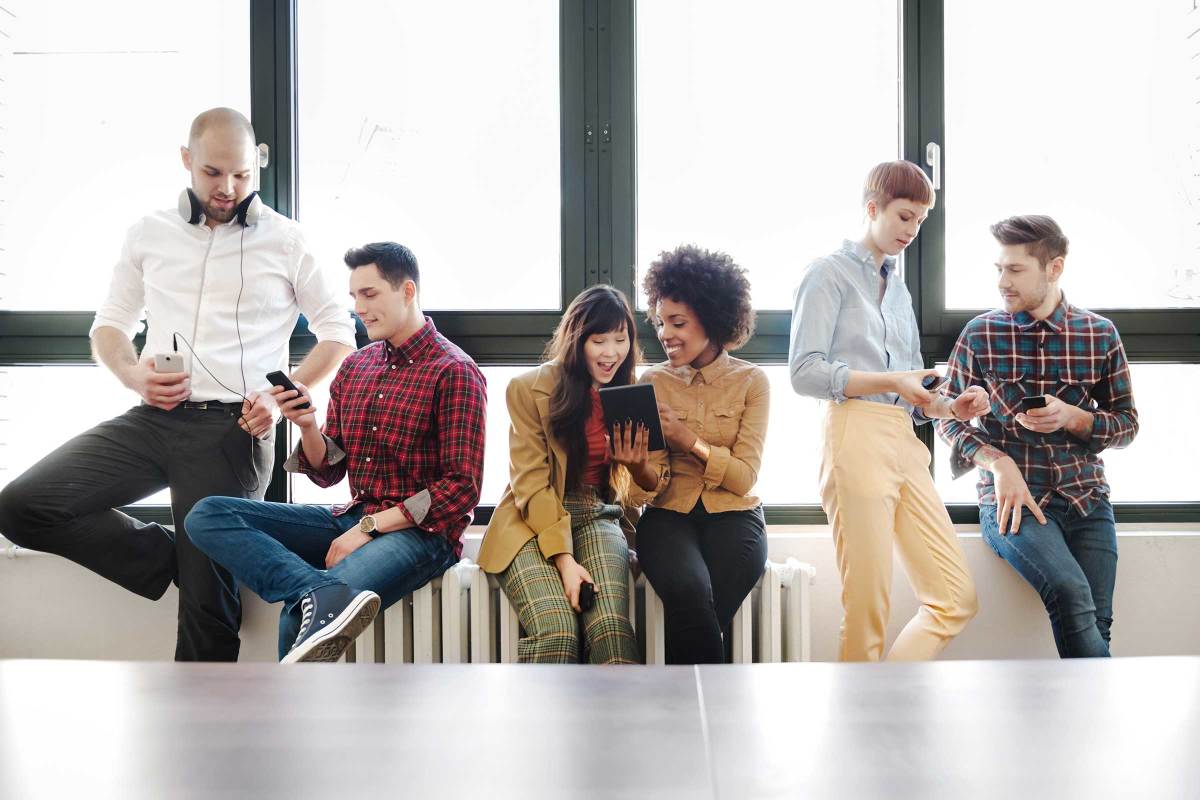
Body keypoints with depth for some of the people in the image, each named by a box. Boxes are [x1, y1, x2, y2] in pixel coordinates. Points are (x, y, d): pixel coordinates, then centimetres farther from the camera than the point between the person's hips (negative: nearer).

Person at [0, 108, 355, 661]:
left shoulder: (284, 240, 5)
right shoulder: (149, 234, 13)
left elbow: (339, 333, 8)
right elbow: (109, 325, 18)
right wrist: (134, 375, -5)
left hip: (232, 430, -4)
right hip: (153, 419, 4)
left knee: (208, 605, -6)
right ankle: (175, 560, 1)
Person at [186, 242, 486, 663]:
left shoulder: (454, 372, -7)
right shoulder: (354, 367, 14)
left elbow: (462, 488, -12)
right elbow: (328, 472, 14)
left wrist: (370, 527, -16)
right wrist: (306, 425, -8)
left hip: (420, 531, -8)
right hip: (353, 519, 9)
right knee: (207, 515, -15)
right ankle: (326, 593, -37)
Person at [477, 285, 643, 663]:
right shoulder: (530, 388, -2)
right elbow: (531, 482, -6)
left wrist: (638, 463, -12)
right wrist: (564, 558, -17)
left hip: (598, 518, 3)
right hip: (534, 522, -2)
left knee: (611, 628, -28)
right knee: (556, 632, -30)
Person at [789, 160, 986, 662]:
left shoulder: (899, 289, 25)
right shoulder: (829, 274, 4)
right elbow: (805, 372, -8)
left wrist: (950, 408, 4)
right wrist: (890, 382, -13)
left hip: (905, 443, 8)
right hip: (856, 437, -7)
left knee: (956, 599, 1)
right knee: (867, 611, -8)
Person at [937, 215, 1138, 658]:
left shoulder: (1100, 334, 6)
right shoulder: (981, 334, 2)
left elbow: (1127, 423, 11)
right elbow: (950, 420, 6)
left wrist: (1071, 417, -9)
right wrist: (997, 461, -12)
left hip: (1086, 498, 2)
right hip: (1012, 499, -2)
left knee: (1096, 622, -9)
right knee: (1070, 591, -26)